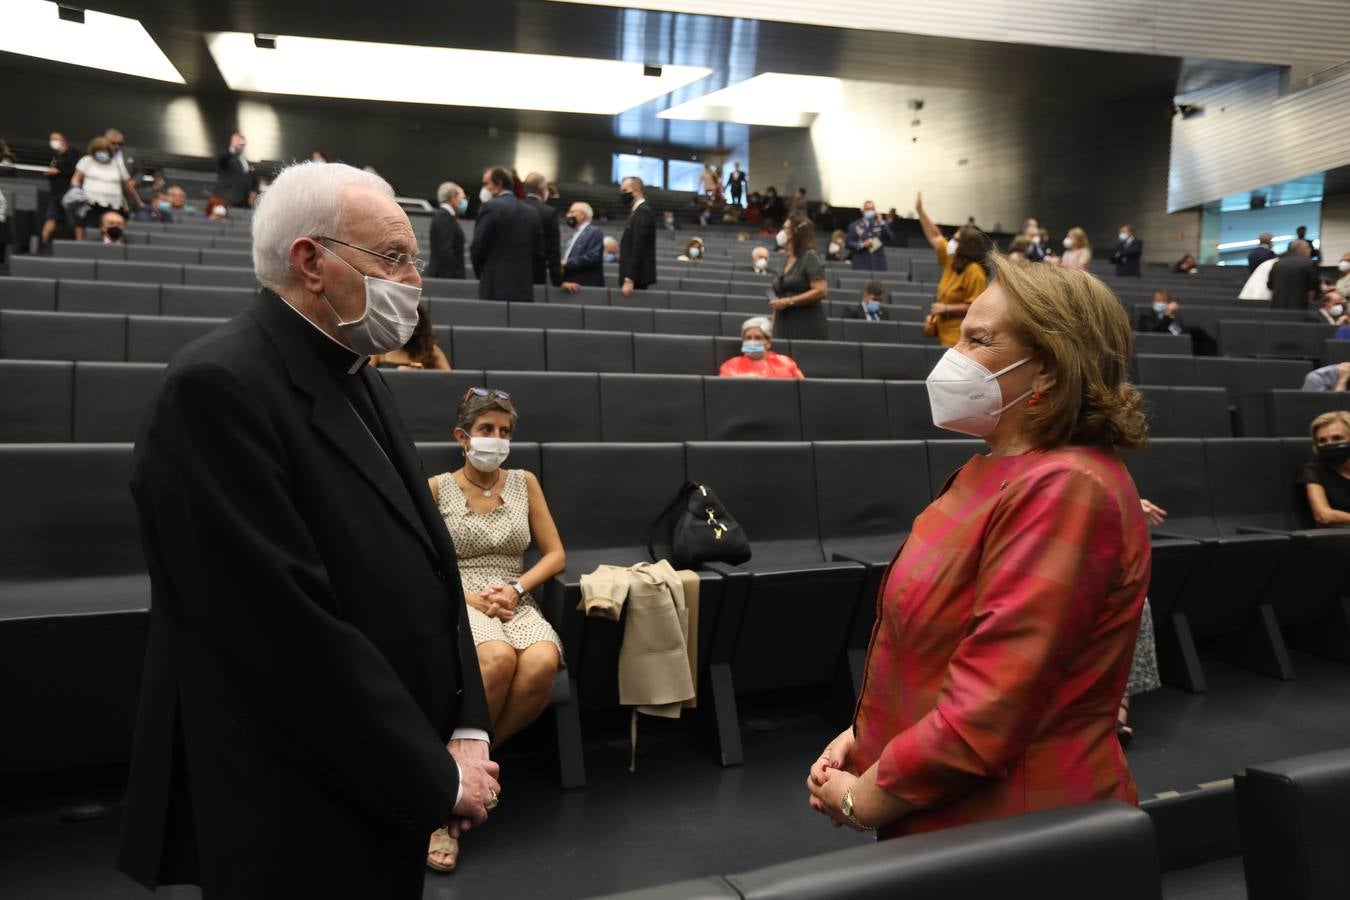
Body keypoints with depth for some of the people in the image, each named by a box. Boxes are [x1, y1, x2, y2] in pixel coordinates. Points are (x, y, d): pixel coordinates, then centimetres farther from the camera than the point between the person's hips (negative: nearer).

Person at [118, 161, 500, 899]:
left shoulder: (355, 378, 8)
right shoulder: (218, 387, -20)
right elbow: (291, 629, -25)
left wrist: (467, 729, -1)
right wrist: (438, 777, -16)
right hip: (293, 820, -8)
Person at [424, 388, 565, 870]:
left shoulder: (524, 482, 13)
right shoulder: (437, 488, 5)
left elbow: (555, 554, 11)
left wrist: (516, 588, -7)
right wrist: (468, 596, -12)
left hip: (516, 604, 3)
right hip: (456, 604, -3)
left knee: (542, 662, -33)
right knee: (498, 658, -38)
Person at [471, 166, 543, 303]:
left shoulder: (490, 207, -6)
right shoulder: (532, 212, 11)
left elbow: (477, 247, -7)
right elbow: (539, 254, 11)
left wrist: (481, 273, 10)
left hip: (496, 288, -5)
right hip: (524, 290, 6)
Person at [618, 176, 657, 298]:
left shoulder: (642, 212, -13)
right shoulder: (638, 211, 18)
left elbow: (638, 248, -21)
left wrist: (629, 280, -25)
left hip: (636, 278, -9)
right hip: (633, 276, 9)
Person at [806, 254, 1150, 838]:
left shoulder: (1062, 491, -24)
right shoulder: (1001, 469, 5)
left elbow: (987, 708, -28)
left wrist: (862, 799, -16)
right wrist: (861, 735, 3)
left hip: (1013, 834, -8)